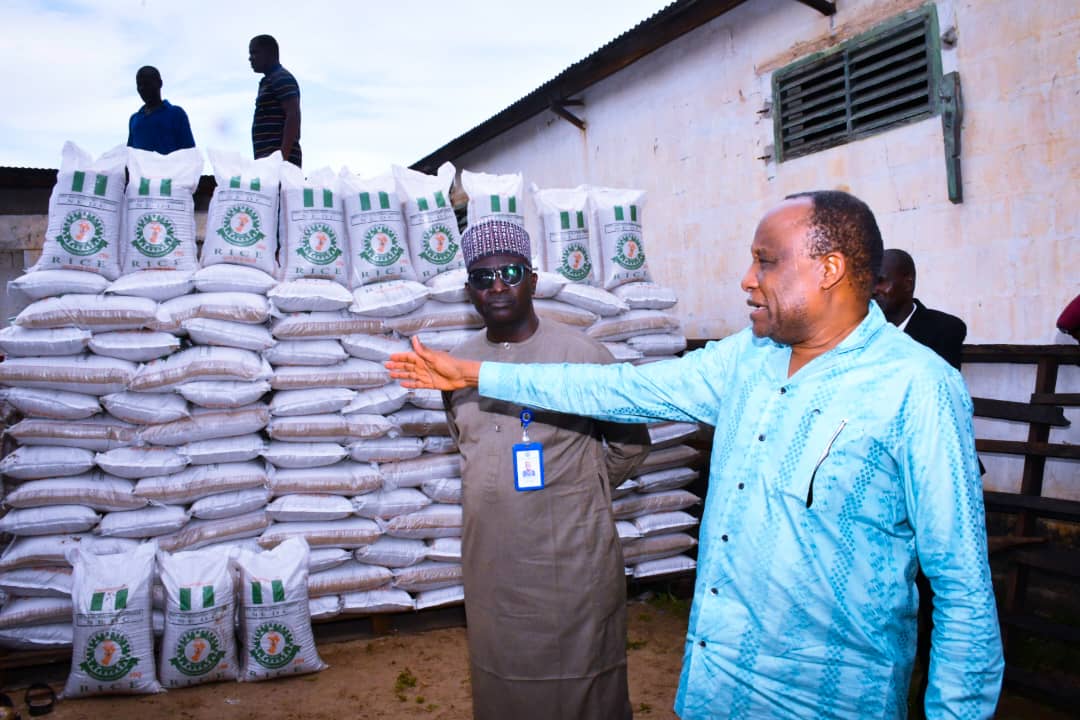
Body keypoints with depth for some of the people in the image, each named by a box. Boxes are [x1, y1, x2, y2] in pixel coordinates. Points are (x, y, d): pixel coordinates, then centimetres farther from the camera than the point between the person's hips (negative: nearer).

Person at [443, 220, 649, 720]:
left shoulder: (581, 353, -11)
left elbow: (630, 443, -2)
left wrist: (574, 489, -2)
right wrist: (497, 489, 11)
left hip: (571, 557, -4)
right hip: (491, 559, 4)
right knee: (501, 679, 18)